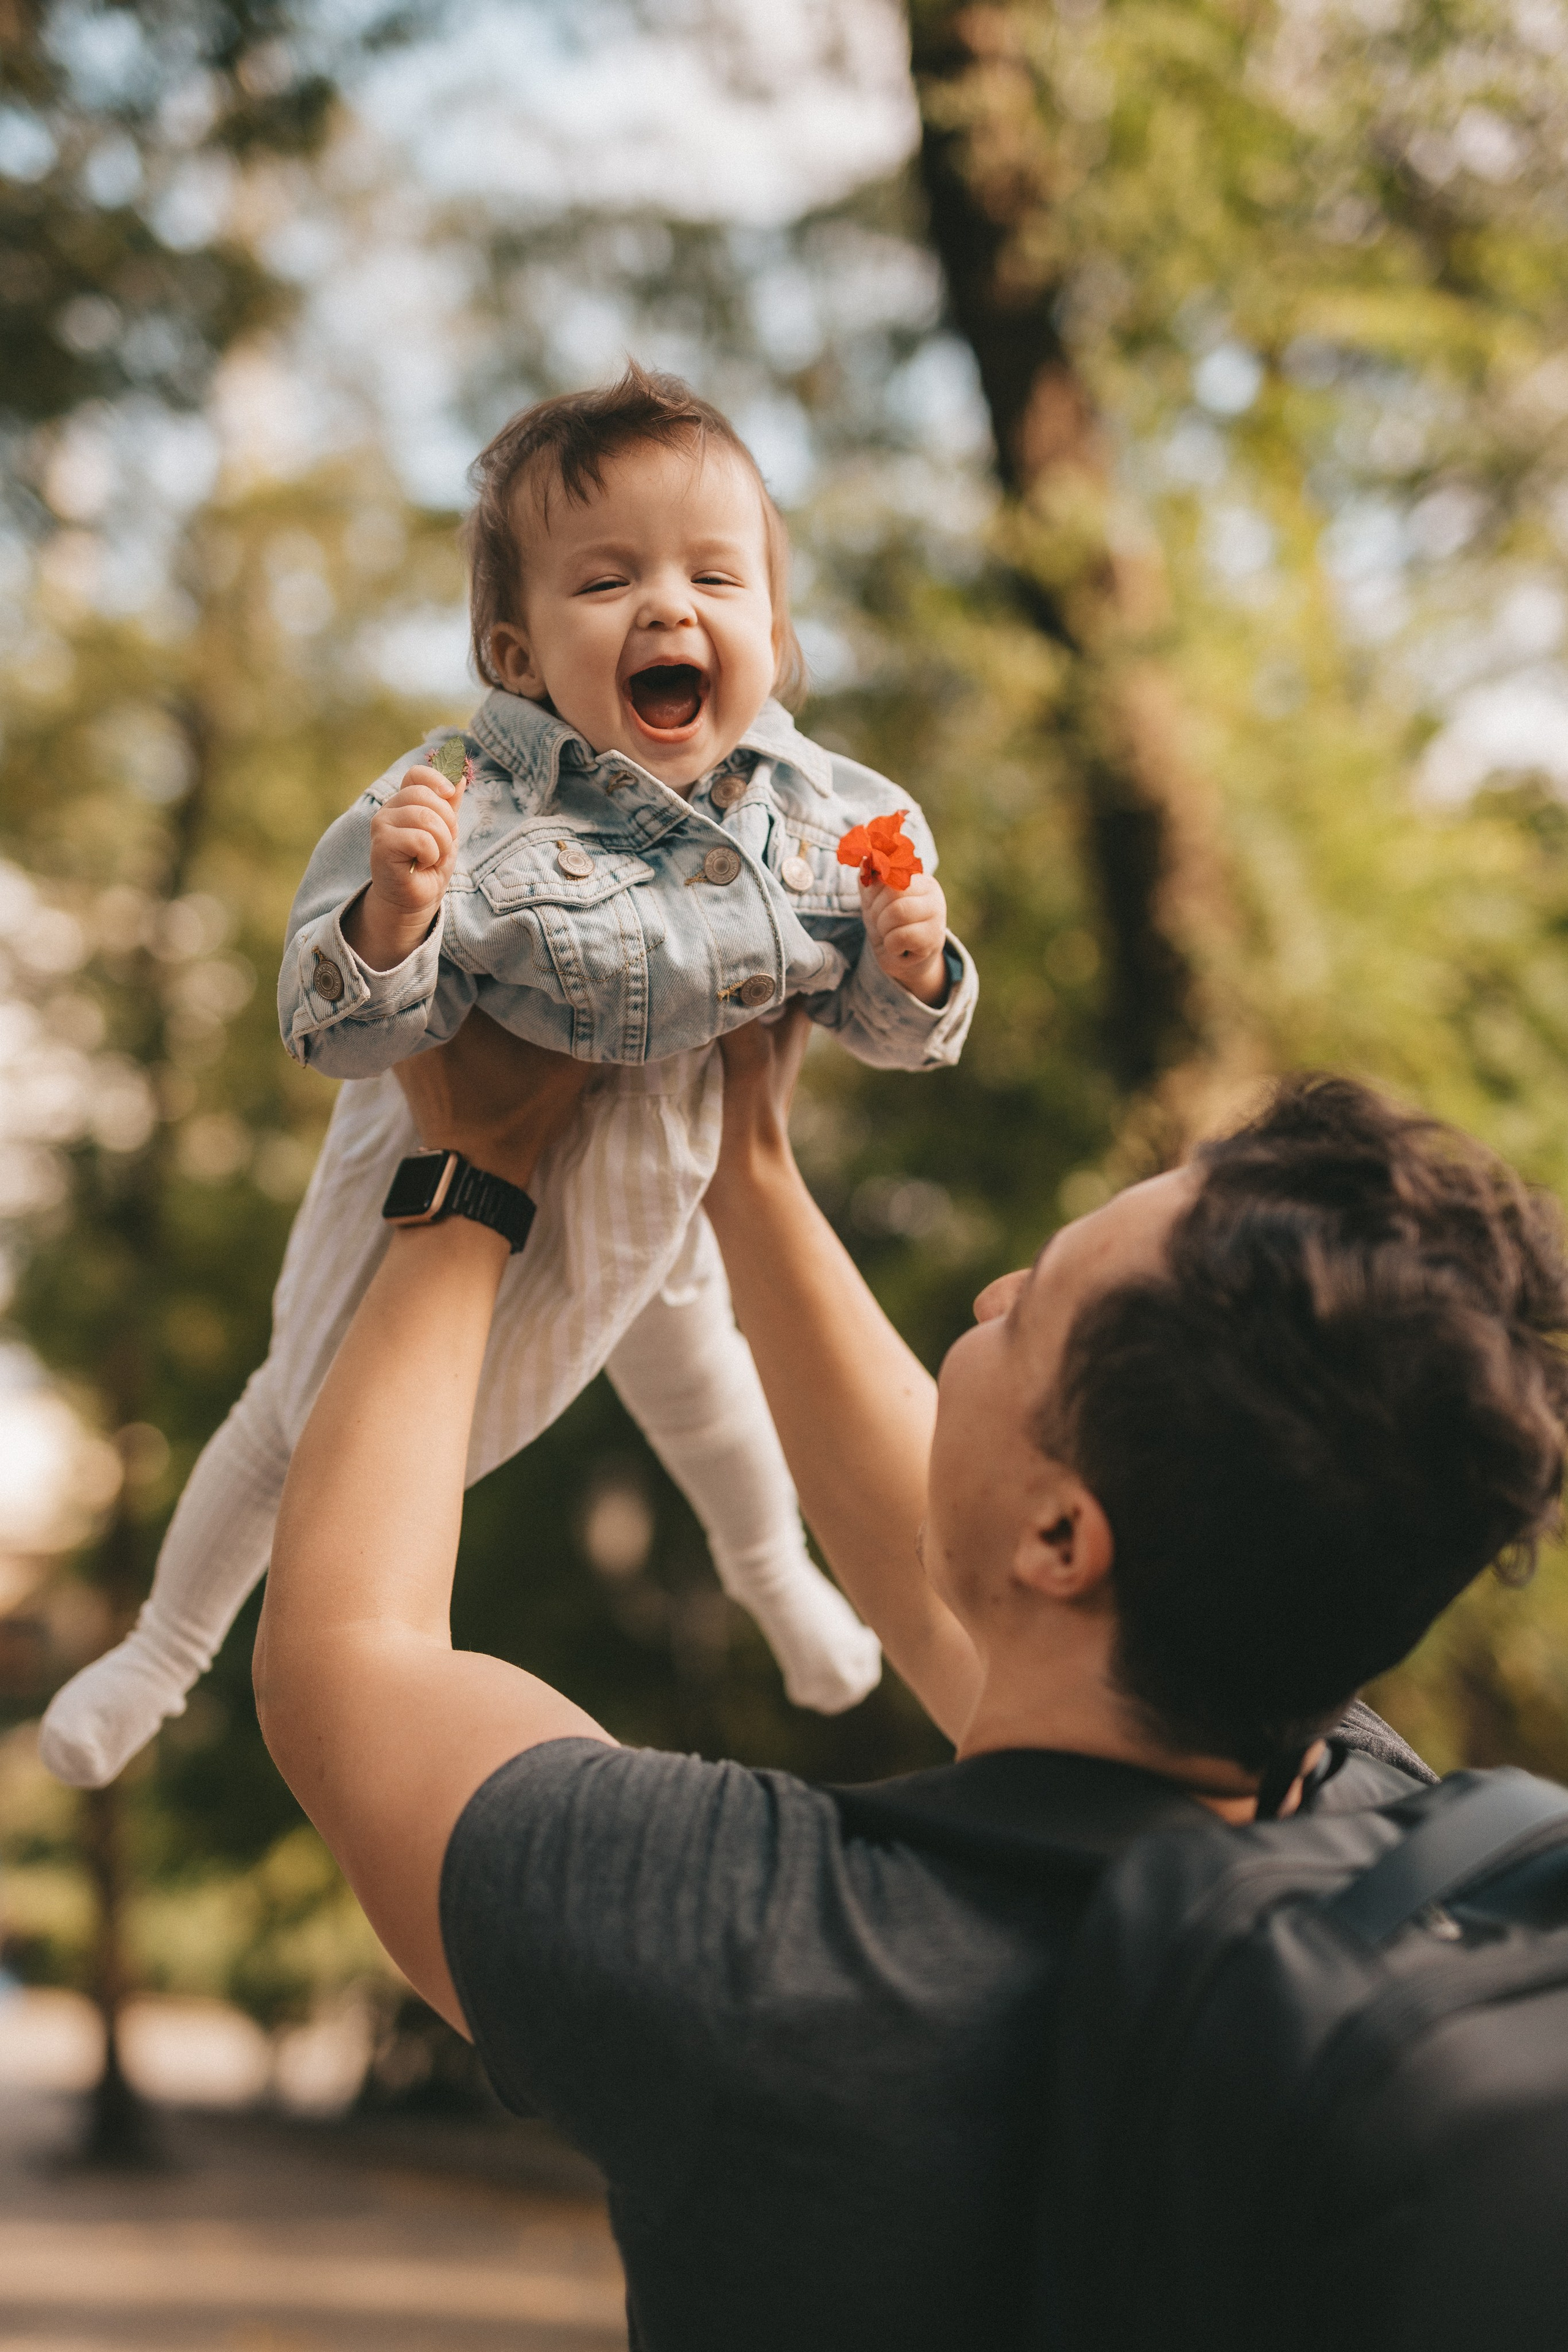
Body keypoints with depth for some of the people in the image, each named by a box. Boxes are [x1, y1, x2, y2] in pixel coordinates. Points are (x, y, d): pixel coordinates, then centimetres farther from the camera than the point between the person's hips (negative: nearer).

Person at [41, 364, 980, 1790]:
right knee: (305, 1422, 18)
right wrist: (391, 914, -53)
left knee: (688, 1358, 34)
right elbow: (336, 1032, -34)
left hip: (660, 1178, 4)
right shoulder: (466, 814, -38)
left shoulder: (833, 818, -25)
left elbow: (881, 1026, -10)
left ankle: (772, 1568, 68)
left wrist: (909, 972, -33)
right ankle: (166, 1648, 48)